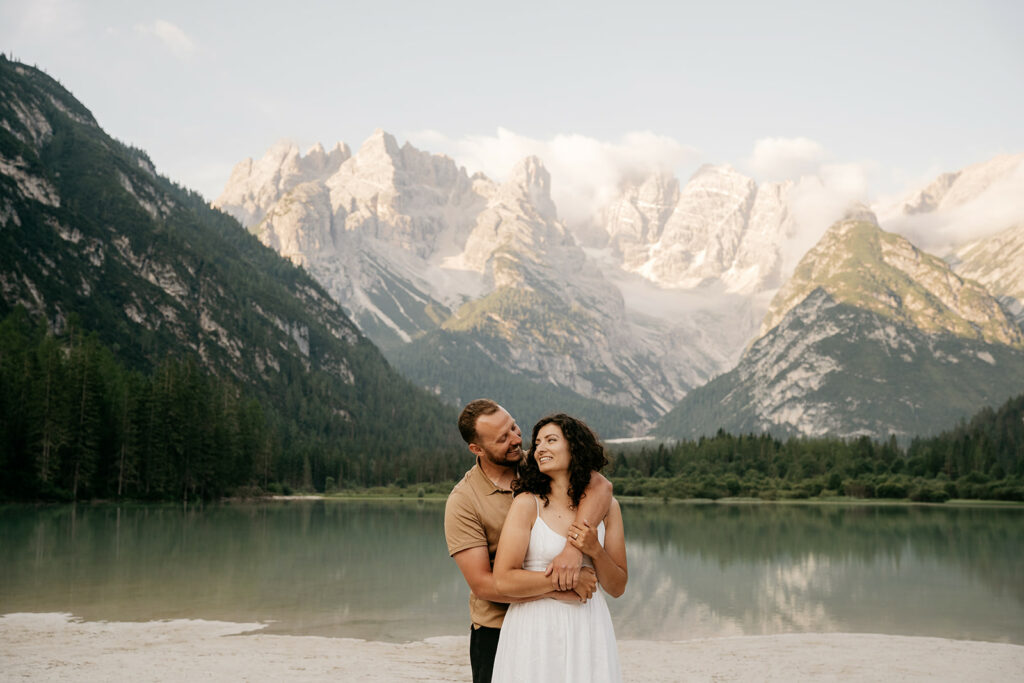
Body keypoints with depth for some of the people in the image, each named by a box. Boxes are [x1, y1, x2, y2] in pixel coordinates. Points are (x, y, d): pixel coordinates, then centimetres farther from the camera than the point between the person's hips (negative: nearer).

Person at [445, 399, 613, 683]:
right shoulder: (463, 502, -13)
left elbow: (600, 485, -18)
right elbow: (482, 584, -18)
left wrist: (573, 547, -33)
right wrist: (557, 589, -25)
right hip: (498, 630, -3)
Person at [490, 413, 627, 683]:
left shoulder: (606, 506, 5)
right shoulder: (527, 504, -6)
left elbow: (617, 588, 7)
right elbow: (504, 581, -15)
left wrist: (595, 551, -11)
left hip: (588, 628, 3)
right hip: (535, 631, -3)